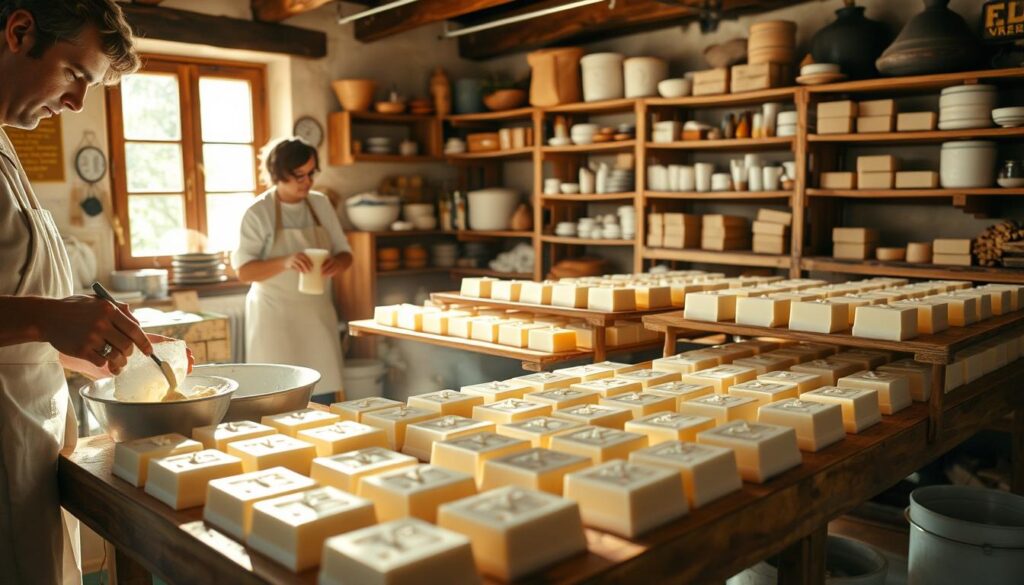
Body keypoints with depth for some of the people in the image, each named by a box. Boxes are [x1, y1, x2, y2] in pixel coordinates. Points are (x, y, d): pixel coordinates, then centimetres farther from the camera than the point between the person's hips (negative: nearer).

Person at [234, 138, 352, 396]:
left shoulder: (321, 204, 6)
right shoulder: (258, 213, -7)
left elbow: (345, 253, 10)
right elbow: (244, 271, -10)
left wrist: (337, 262, -14)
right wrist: (285, 262, -27)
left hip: (318, 314, 4)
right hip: (276, 316, -4)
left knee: (323, 396, 3)